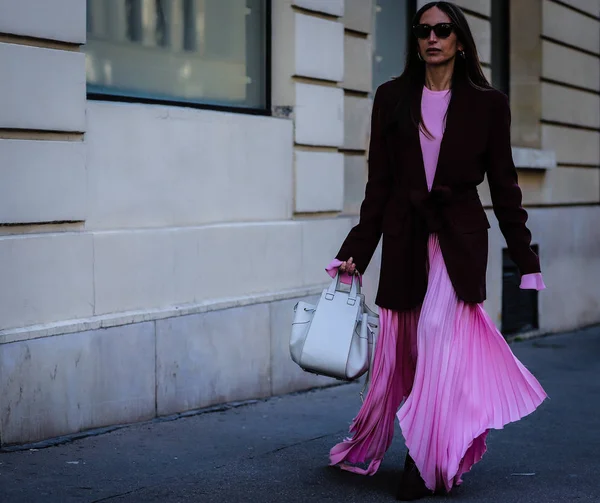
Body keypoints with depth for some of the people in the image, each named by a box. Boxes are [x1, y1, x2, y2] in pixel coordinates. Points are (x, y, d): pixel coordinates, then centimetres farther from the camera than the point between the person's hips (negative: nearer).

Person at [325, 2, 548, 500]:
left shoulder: (488, 104, 3)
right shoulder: (392, 99, 6)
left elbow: (504, 186, 5)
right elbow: (379, 184, 7)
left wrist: (527, 261, 4)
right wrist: (356, 252, 1)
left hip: (459, 239, -2)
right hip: (405, 239, 2)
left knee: (438, 333, -14)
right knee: (401, 348, 6)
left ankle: (426, 463, -4)